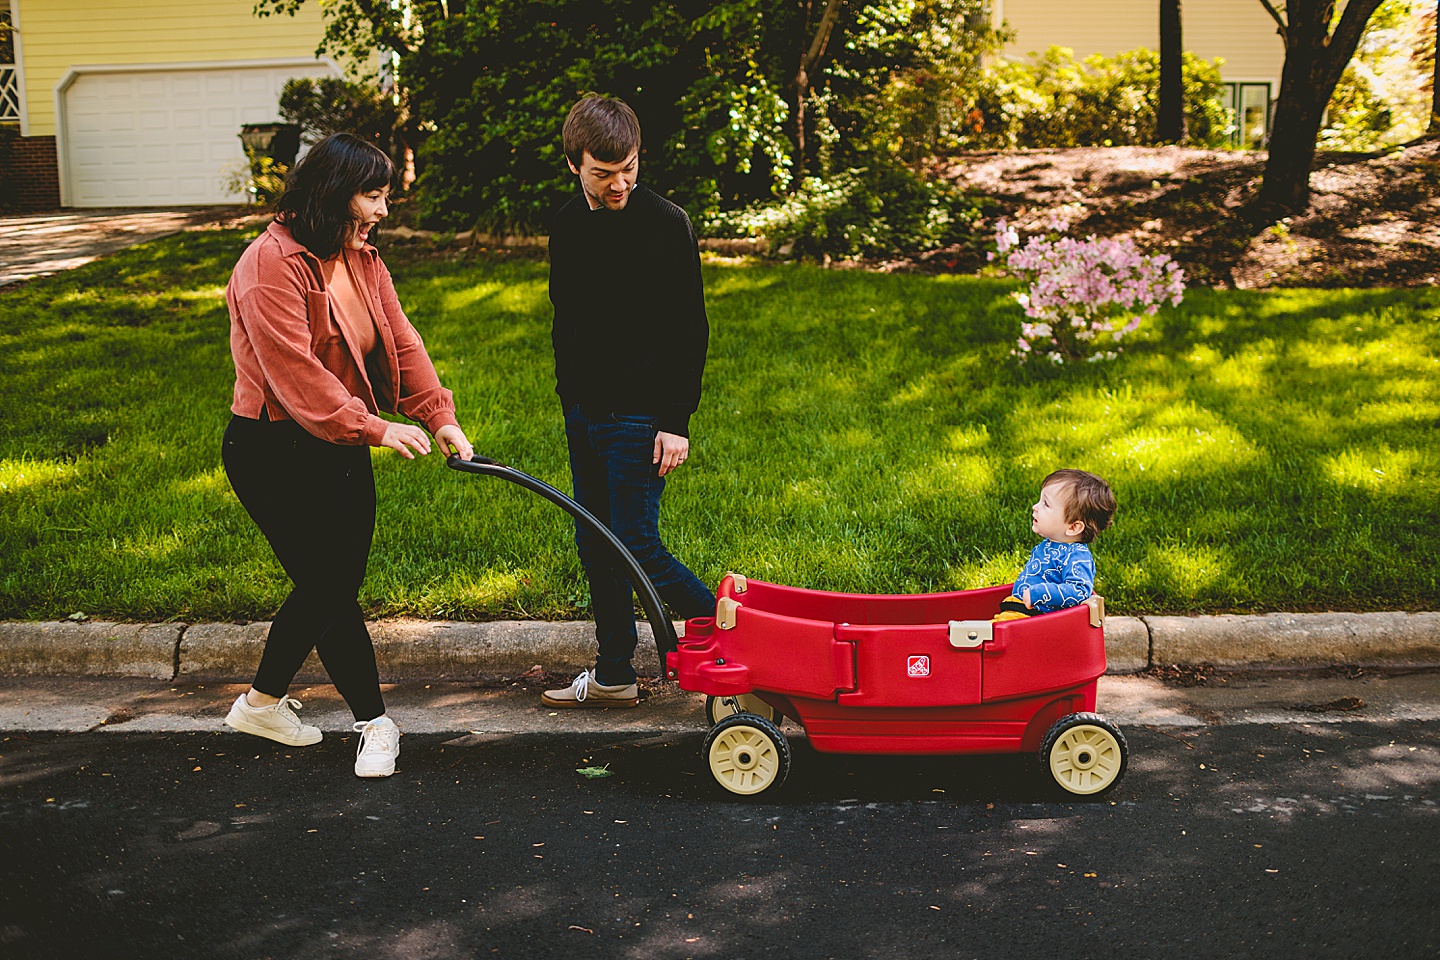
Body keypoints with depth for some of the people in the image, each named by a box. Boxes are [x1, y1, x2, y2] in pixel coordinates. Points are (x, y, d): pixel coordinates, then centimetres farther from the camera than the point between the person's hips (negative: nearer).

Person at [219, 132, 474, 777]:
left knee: (333, 583, 14)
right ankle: (374, 723, 8)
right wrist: (374, 427, -28)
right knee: (328, 588, -4)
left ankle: (263, 702, 32)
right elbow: (294, 372, -25)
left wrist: (440, 416, -7)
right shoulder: (271, 264, -20)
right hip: (274, 452, -9)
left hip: (340, 448, 9)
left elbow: (400, 341, 5)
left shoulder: (361, 259, 8)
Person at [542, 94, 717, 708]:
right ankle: (614, 677, 23)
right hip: (583, 411, 7)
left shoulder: (665, 225, -12)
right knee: (595, 546, 11)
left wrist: (677, 421, -15)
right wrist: (568, 393, 18)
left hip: (639, 416, -7)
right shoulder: (567, 226, 8)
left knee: (637, 547, -9)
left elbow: (689, 330, -12)